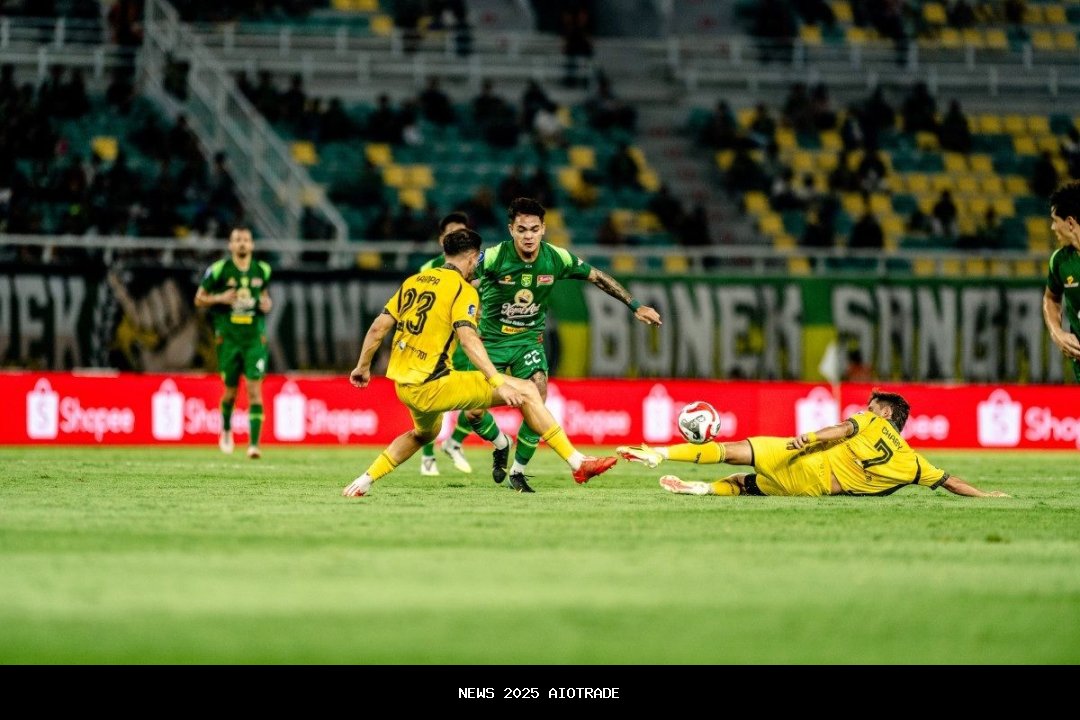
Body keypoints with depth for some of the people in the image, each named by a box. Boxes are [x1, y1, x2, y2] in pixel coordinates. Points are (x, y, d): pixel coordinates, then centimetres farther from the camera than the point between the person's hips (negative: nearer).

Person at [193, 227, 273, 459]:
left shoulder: (262, 270, 5)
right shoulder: (219, 270, -4)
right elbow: (199, 300, 3)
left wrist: (267, 303, 0)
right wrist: (220, 298, -15)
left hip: (255, 337, 1)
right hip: (228, 337, -1)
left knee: (255, 389, -11)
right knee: (231, 390, 7)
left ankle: (254, 443, -14)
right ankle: (226, 430, 37)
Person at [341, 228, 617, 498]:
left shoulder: (412, 281, 13)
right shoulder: (463, 290, -6)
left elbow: (378, 327, 13)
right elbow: (468, 338, -21)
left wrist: (362, 367, 25)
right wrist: (498, 382, -26)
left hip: (403, 387, 8)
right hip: (433, 385, -7)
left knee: (424, 434, 39)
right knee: (525, 391, -4)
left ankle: (364, 481, 32)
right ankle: (577, 464, -9)